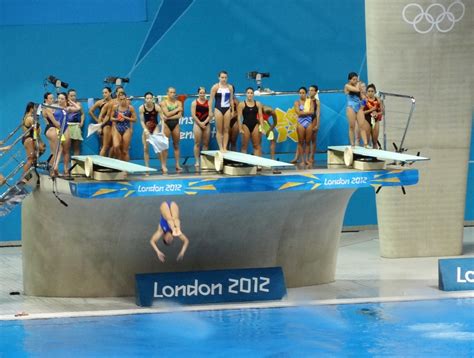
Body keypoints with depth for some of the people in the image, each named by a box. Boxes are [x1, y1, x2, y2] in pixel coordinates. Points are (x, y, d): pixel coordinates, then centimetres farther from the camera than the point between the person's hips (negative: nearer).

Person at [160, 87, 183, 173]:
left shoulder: (178, 103, 4)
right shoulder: (164, 103, -1)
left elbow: (179, 115, -6)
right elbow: (167, 114, -13)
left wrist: (169, 117, -14)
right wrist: (177, 109, -8)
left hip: (175, 124, 2)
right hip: (167, 124, -2)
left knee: (176, 145, 5)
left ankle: (177, 165, 7)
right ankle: (164, 165, -2)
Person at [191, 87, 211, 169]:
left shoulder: (208, 102, 6)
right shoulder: (195, 102, 1)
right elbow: (193, 114, -6)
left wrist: (204, 122, -11)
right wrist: (200, 123, -12)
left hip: (206, 124, 2)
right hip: (197, 124, -2)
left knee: (206, 143, 3)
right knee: (197, 143, -5)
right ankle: (197, 161, -4)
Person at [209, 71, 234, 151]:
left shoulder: (230, 87, 6)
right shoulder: (215, 87, -4)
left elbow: (231, 100, 12)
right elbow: (211, 100, -3)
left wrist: (232, 111, 10)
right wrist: (210, 111, -6)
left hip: (227, 109, 3)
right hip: (218, 109, -3)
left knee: (226, 129, 1)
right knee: (219, 130, -1)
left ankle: (225, 147, 3)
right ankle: (221, 147, 1)